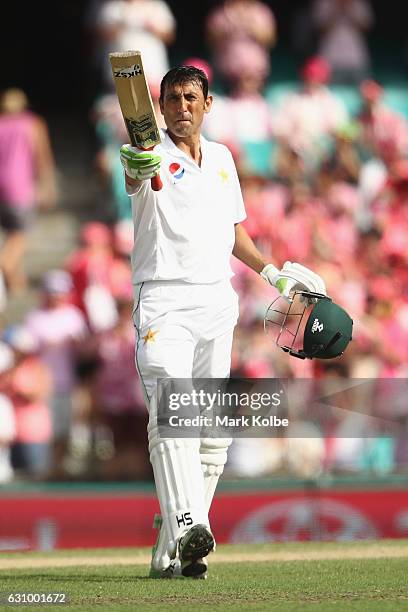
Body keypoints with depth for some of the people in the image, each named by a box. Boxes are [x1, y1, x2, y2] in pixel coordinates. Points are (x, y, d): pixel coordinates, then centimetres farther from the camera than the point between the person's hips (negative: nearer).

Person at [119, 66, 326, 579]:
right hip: (163, 300, -6)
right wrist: (137, 168, -53)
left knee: (212, 430, 3)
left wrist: (273, 272, 22)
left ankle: (171, 552, 7)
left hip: (217, 302, 6)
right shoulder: (153, 156, -4)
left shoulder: (222, 158, 16)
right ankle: (186, 526, -36)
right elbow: (135, 180, -30)